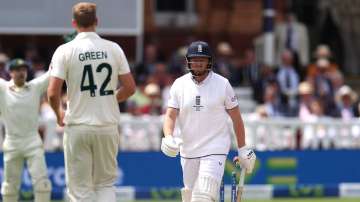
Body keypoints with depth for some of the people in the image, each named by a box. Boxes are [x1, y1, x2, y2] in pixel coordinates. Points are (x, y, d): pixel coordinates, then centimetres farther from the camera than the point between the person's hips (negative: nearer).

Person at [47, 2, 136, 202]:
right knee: (105, 184, 15)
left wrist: (59, 114, 8)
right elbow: (129, 88, 2)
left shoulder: (65, 50, -7)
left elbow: (53, 93, -12)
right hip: (108, 125, 2)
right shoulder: (113, 49, 1)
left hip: (77, 127, -2)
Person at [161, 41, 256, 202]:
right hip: (188, 151, 4)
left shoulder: (222, 84, -3)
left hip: (215, 151, -4)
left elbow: (236, 118, 2)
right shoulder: (179, 84, 2)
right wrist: (168, 138, -23)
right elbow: (170, 115, -3)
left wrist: (242, 149, 2)